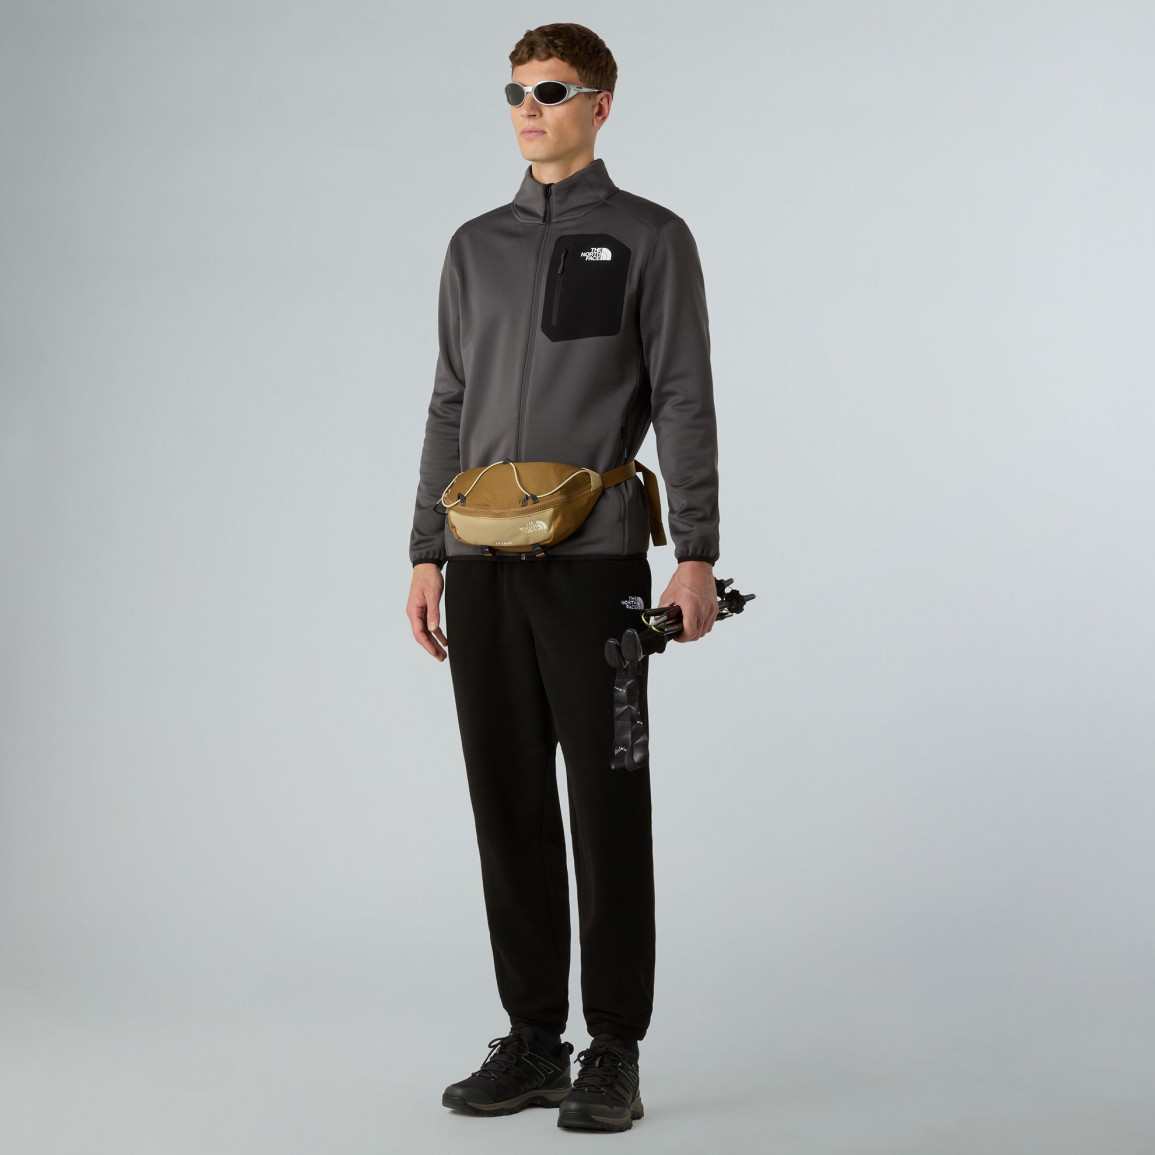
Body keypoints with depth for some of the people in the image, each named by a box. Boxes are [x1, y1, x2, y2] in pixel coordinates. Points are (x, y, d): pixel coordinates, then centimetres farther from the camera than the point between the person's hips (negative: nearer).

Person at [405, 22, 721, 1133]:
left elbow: (684, 404, -2)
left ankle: (614, 1051, 8)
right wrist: (429, 556, 11)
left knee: (607, 808, -1)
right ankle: (533, 1039, 18)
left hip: (595, 562, -5)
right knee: (509, 805, 8)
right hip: (483, 568, 5)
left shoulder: (650, 239, 3)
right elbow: (450, 408, 17)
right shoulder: (475, 247, 16)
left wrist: (696, 557, -10)